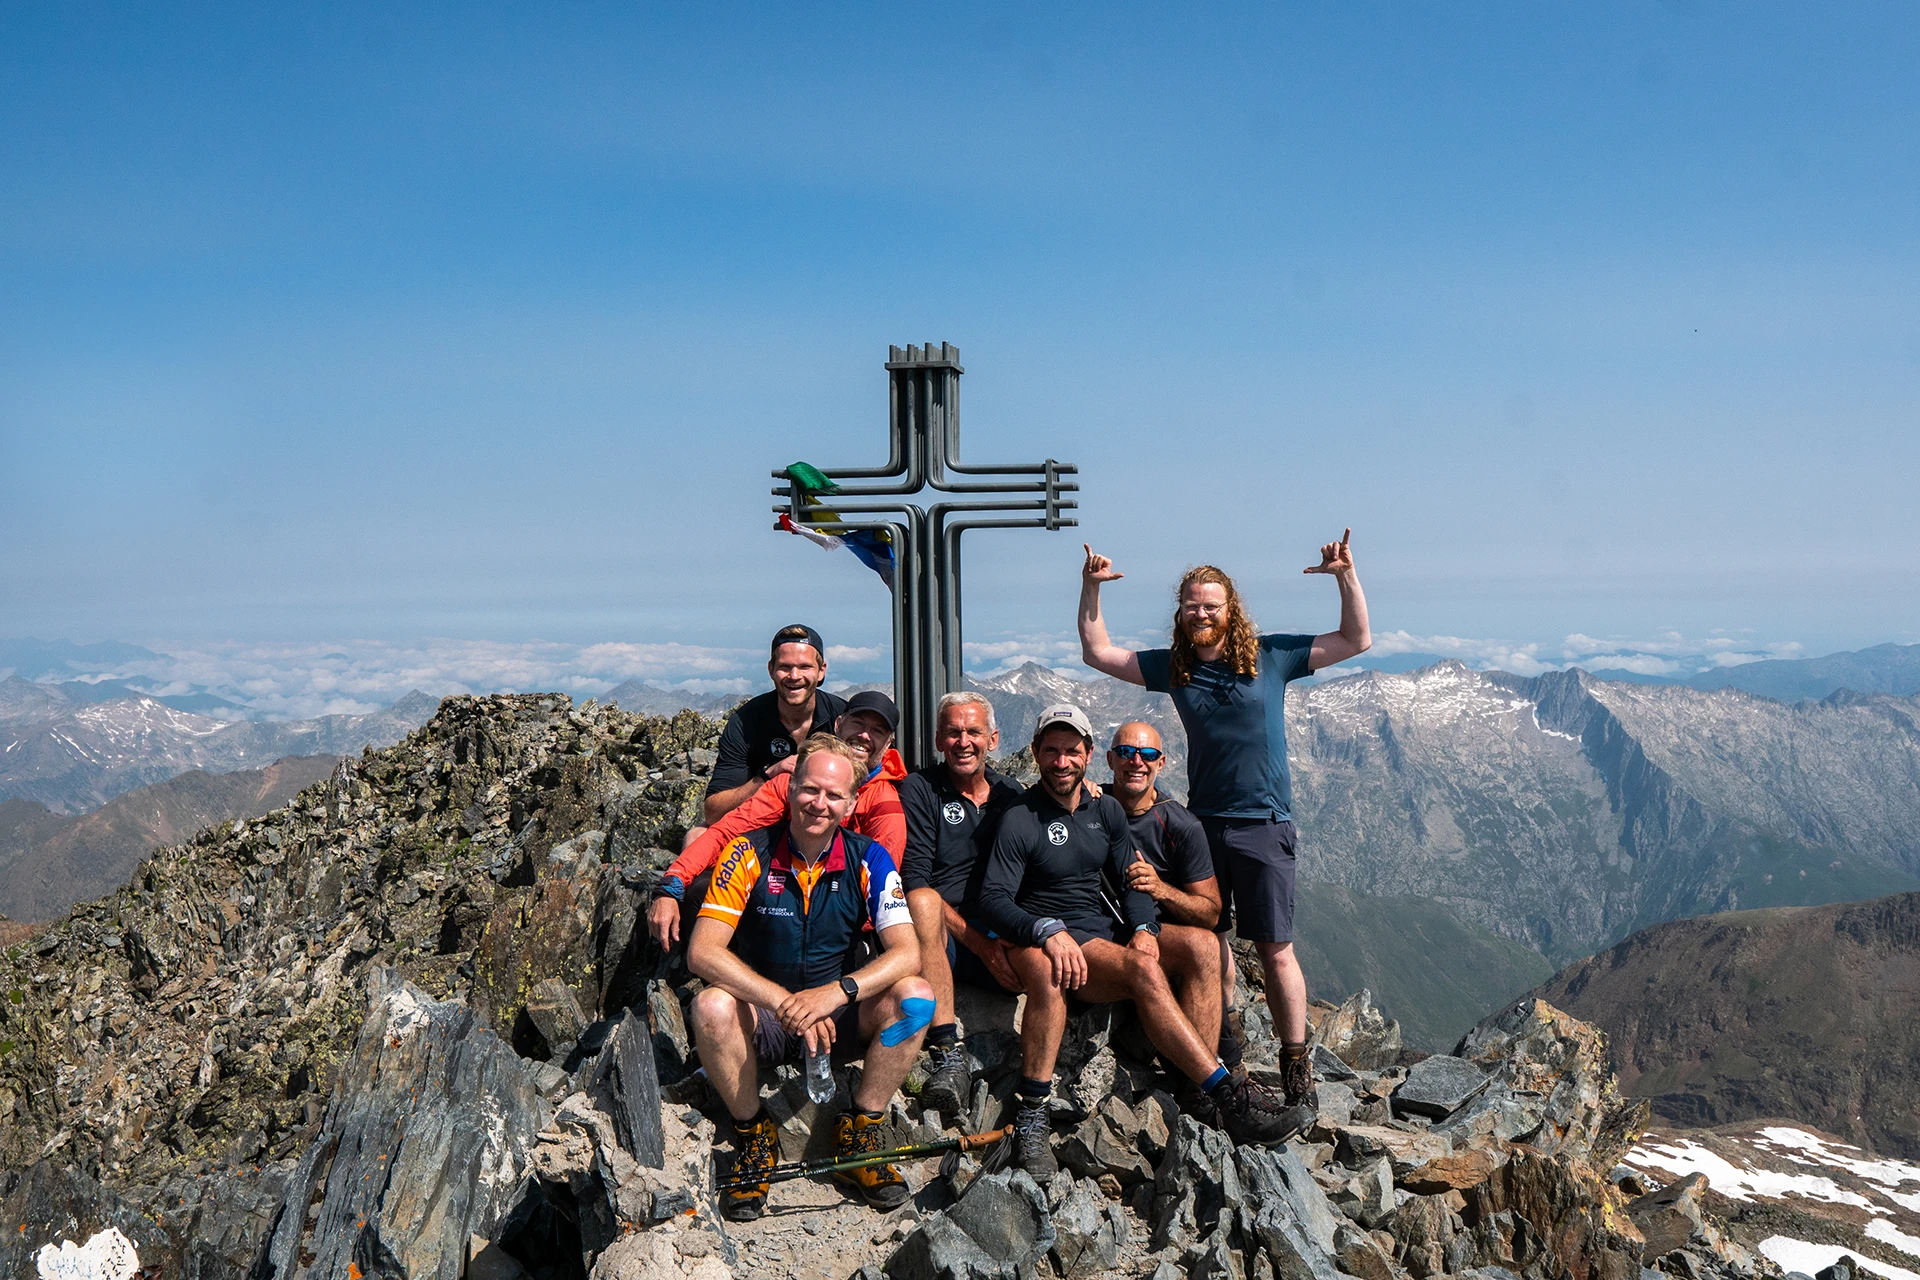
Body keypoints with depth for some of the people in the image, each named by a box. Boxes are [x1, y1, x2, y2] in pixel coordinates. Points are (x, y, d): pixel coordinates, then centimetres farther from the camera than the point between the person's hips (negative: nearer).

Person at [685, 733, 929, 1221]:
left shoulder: (868, 859, -8)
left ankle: (860, 1132, -8)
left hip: (842, 1016, 1)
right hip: (762, 1019, -1)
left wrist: (835, 993, -35)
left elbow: (906, 953, -18)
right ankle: (753, 1134, -8)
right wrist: (784, 1002, -32)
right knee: (712, 1006, -32)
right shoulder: (750, 853, -12)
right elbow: (702, 952, -21)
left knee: (915, 996, -26)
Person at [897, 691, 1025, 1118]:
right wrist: (979, 943, -18)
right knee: (923, 902, -37)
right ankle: (946, 1052, -36)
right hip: (939, 938, -3)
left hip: (1000, 936, 3)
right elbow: (914, 882, -10)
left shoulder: (1011, 794, 15)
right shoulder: (918, 790, 1)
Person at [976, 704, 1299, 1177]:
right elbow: (993, 899, -15)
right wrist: (1047, 931, -33)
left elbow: (1129, 882, 15)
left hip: (1107, 933, 6)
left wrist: (1144, 928, -7)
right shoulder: (1020, 820, -5)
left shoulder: (1106, 811, 14)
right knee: (1144, 971, -36)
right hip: (1049, 941, -6)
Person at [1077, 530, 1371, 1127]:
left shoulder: (1271, 656, 1)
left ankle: (1297, 1072, 8)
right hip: (1202, 823, 3)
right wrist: (1091, 589, 3)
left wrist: (1346, 575, -8)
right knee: (1211, 941, 11)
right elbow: (1098, 654, 12)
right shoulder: (1172, 667, 7)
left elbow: (1356, 640, 3)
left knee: (1275, 948, -3)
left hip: (1263, 825, -3)